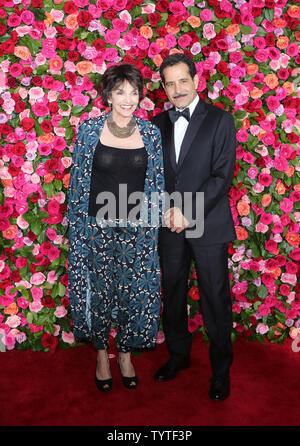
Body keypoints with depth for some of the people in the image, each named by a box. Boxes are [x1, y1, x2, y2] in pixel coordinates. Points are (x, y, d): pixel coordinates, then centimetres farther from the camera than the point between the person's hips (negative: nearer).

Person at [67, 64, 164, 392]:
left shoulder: (150, 133, 1)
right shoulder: (89, 130, -3)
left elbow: (157, 183, 6)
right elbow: (78, 180, 0)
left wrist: (154, 221, 2)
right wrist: (76, 225, -1)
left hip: (137, 229, 2)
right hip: (98, 226, -1)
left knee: (134, 292, 9)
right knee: (99, 291, 10)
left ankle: (125, 354, 33)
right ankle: (102, 354, 34)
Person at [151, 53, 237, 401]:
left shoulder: (220, 120, -1)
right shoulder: (157, 124, 10)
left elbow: (222, 175, -9)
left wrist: (189, 215, -16)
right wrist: (166, 211, -9)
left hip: (208, 226, -3)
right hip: (169, 227, 4)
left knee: (215, 300, 4)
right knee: (172, 296, 15)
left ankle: (221, 369, 23)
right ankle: (178, 355, 35)